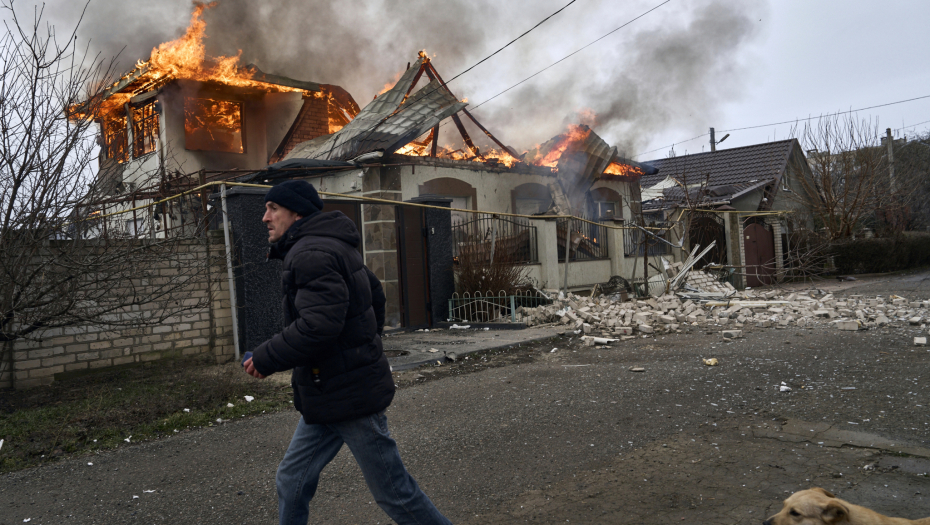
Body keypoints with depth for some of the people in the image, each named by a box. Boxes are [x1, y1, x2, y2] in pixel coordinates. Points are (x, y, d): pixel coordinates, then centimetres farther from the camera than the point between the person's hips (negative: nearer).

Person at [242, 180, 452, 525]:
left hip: (349, 397, -10)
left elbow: (317, 326, -30)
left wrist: (264, 359, -18)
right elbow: (376, 295, 24)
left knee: (393, 492, 2)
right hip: (328, 396, 10)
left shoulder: (311, 254, -19)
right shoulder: (332, 247, 14)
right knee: (292, 481, 15)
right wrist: (365, 346, 26)